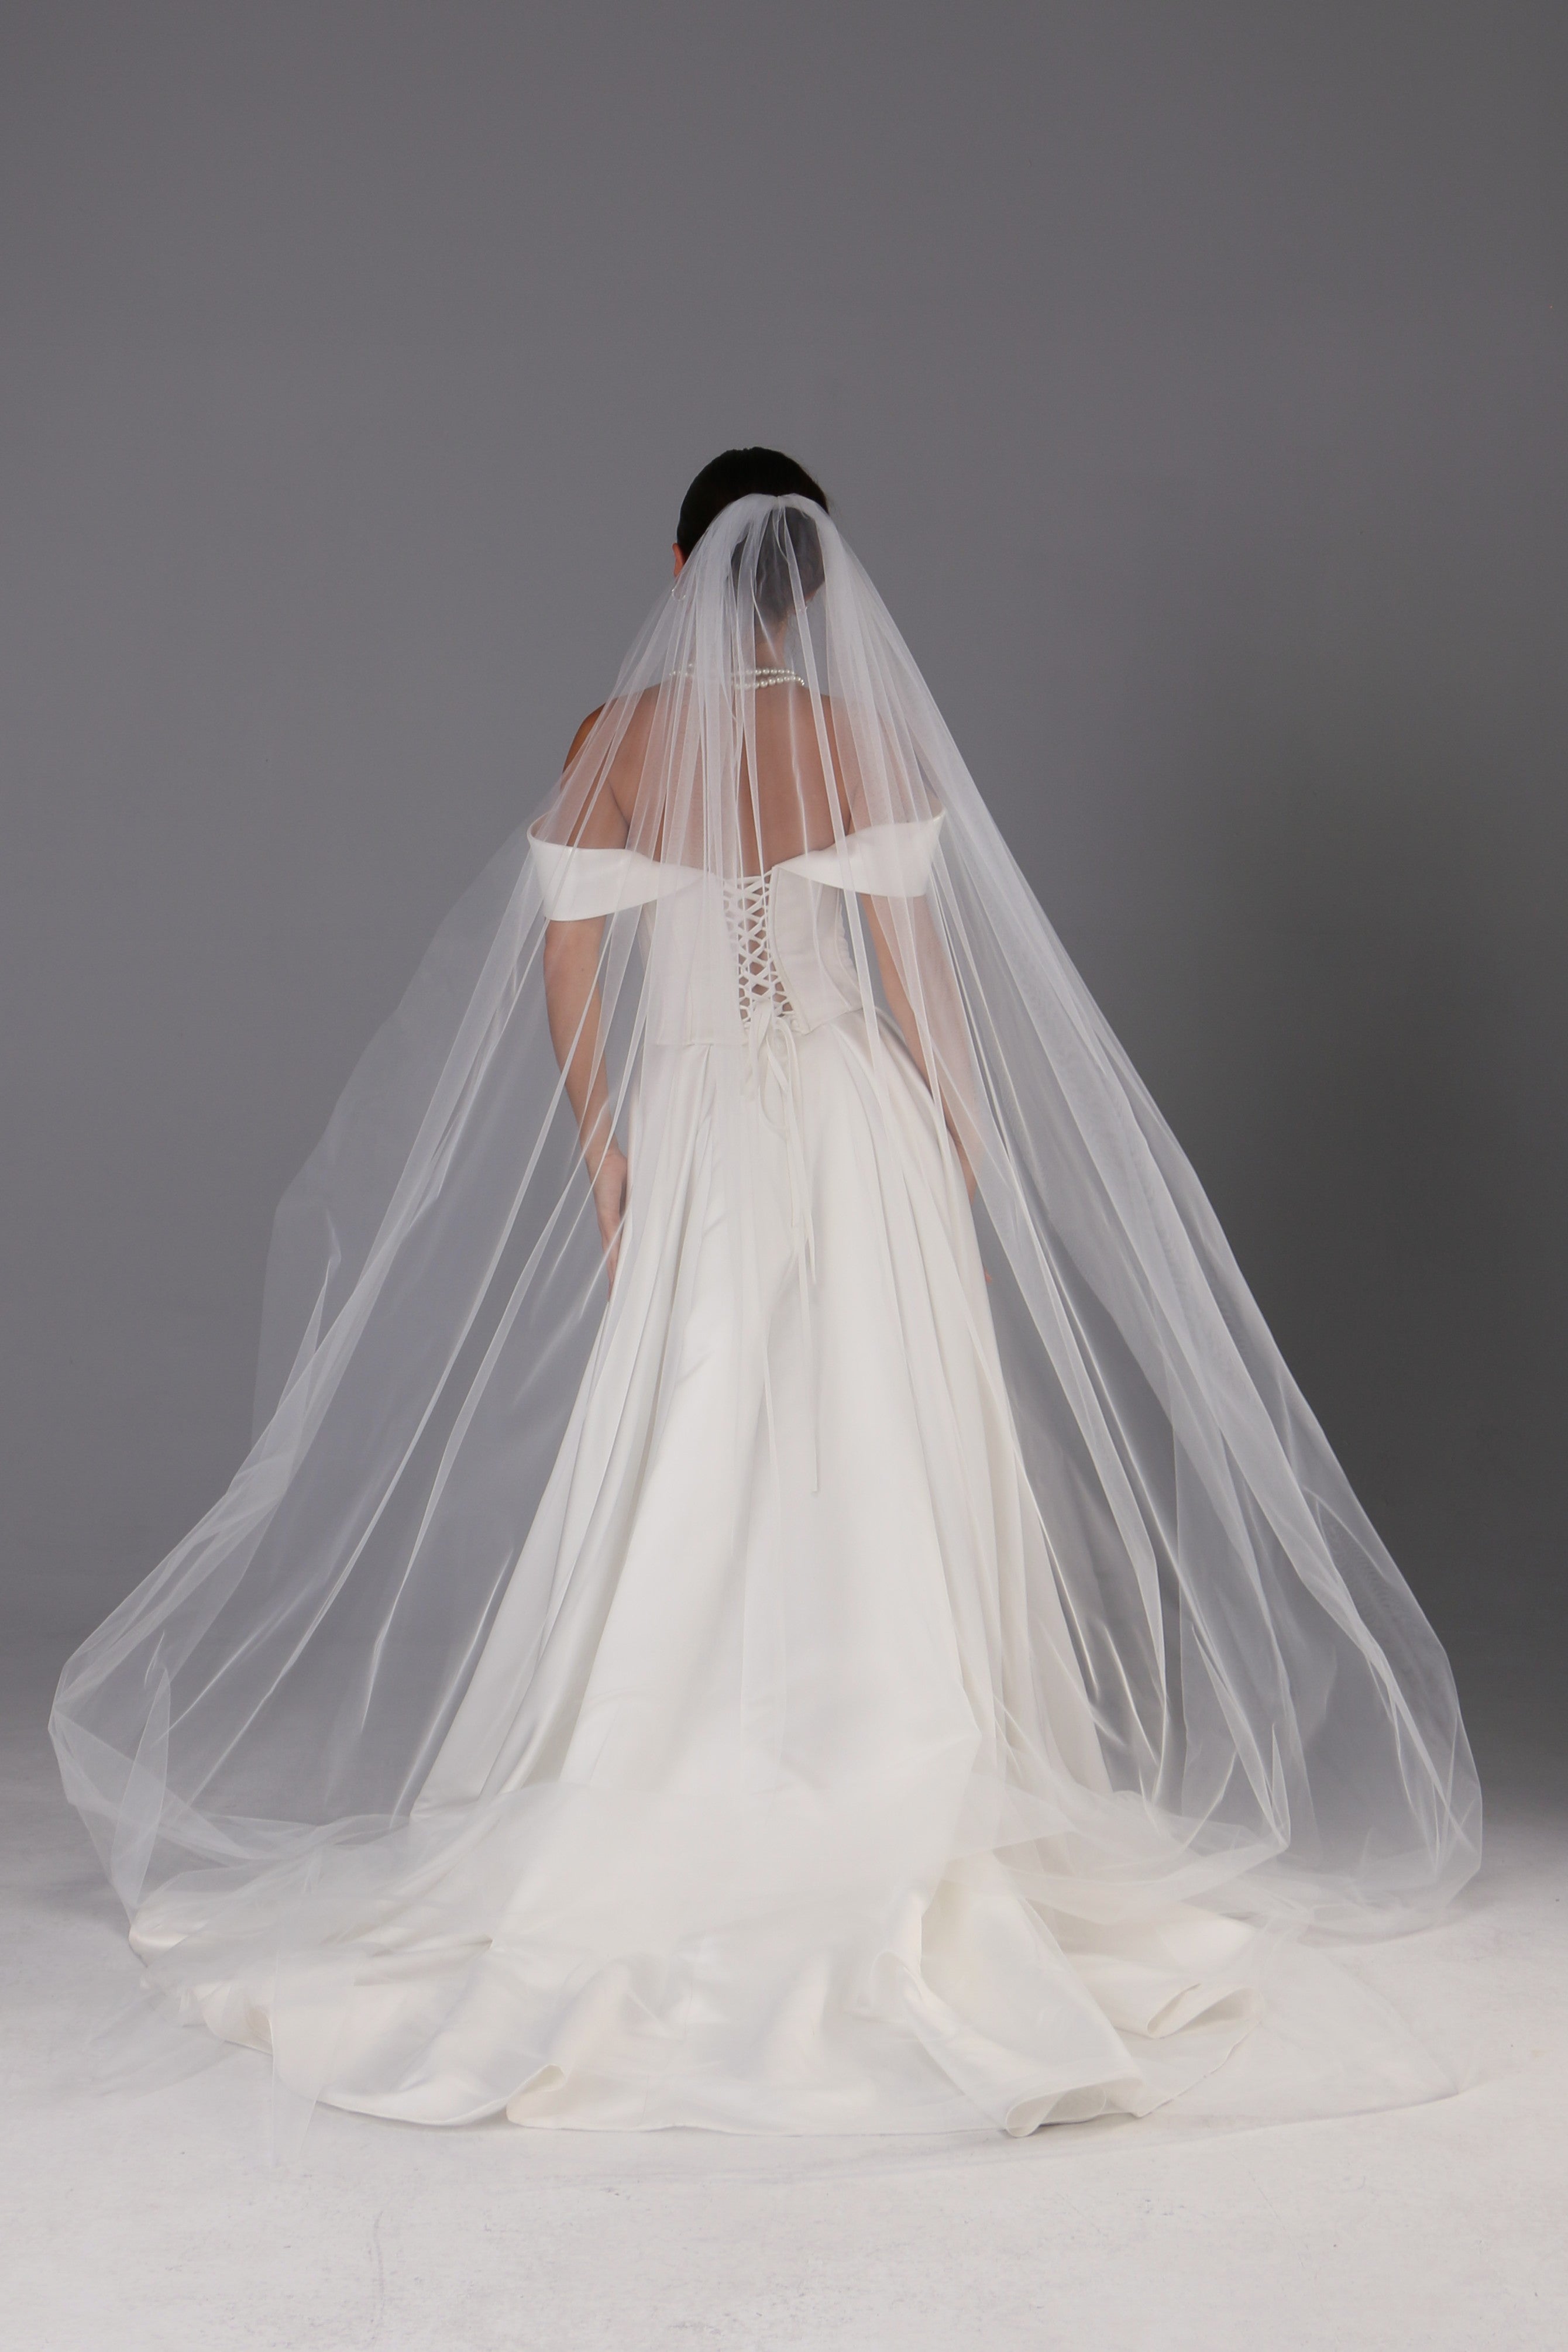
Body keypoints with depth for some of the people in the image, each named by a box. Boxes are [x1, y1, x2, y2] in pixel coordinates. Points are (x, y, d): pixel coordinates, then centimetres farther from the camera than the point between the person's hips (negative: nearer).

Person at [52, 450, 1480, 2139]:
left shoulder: (617, 738, -2)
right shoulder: (867, 733, -5)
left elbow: (565, 967, -4)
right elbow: (918, 971, -6)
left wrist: (599, 1159, 2)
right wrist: (967, 1150, 2)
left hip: (689, 1133, 1)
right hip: (859, 1131, -1)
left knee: (681, 1483, 9)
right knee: (871, 1478, 5)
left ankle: (661, 1821, 17)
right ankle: (885, 1803, 11)